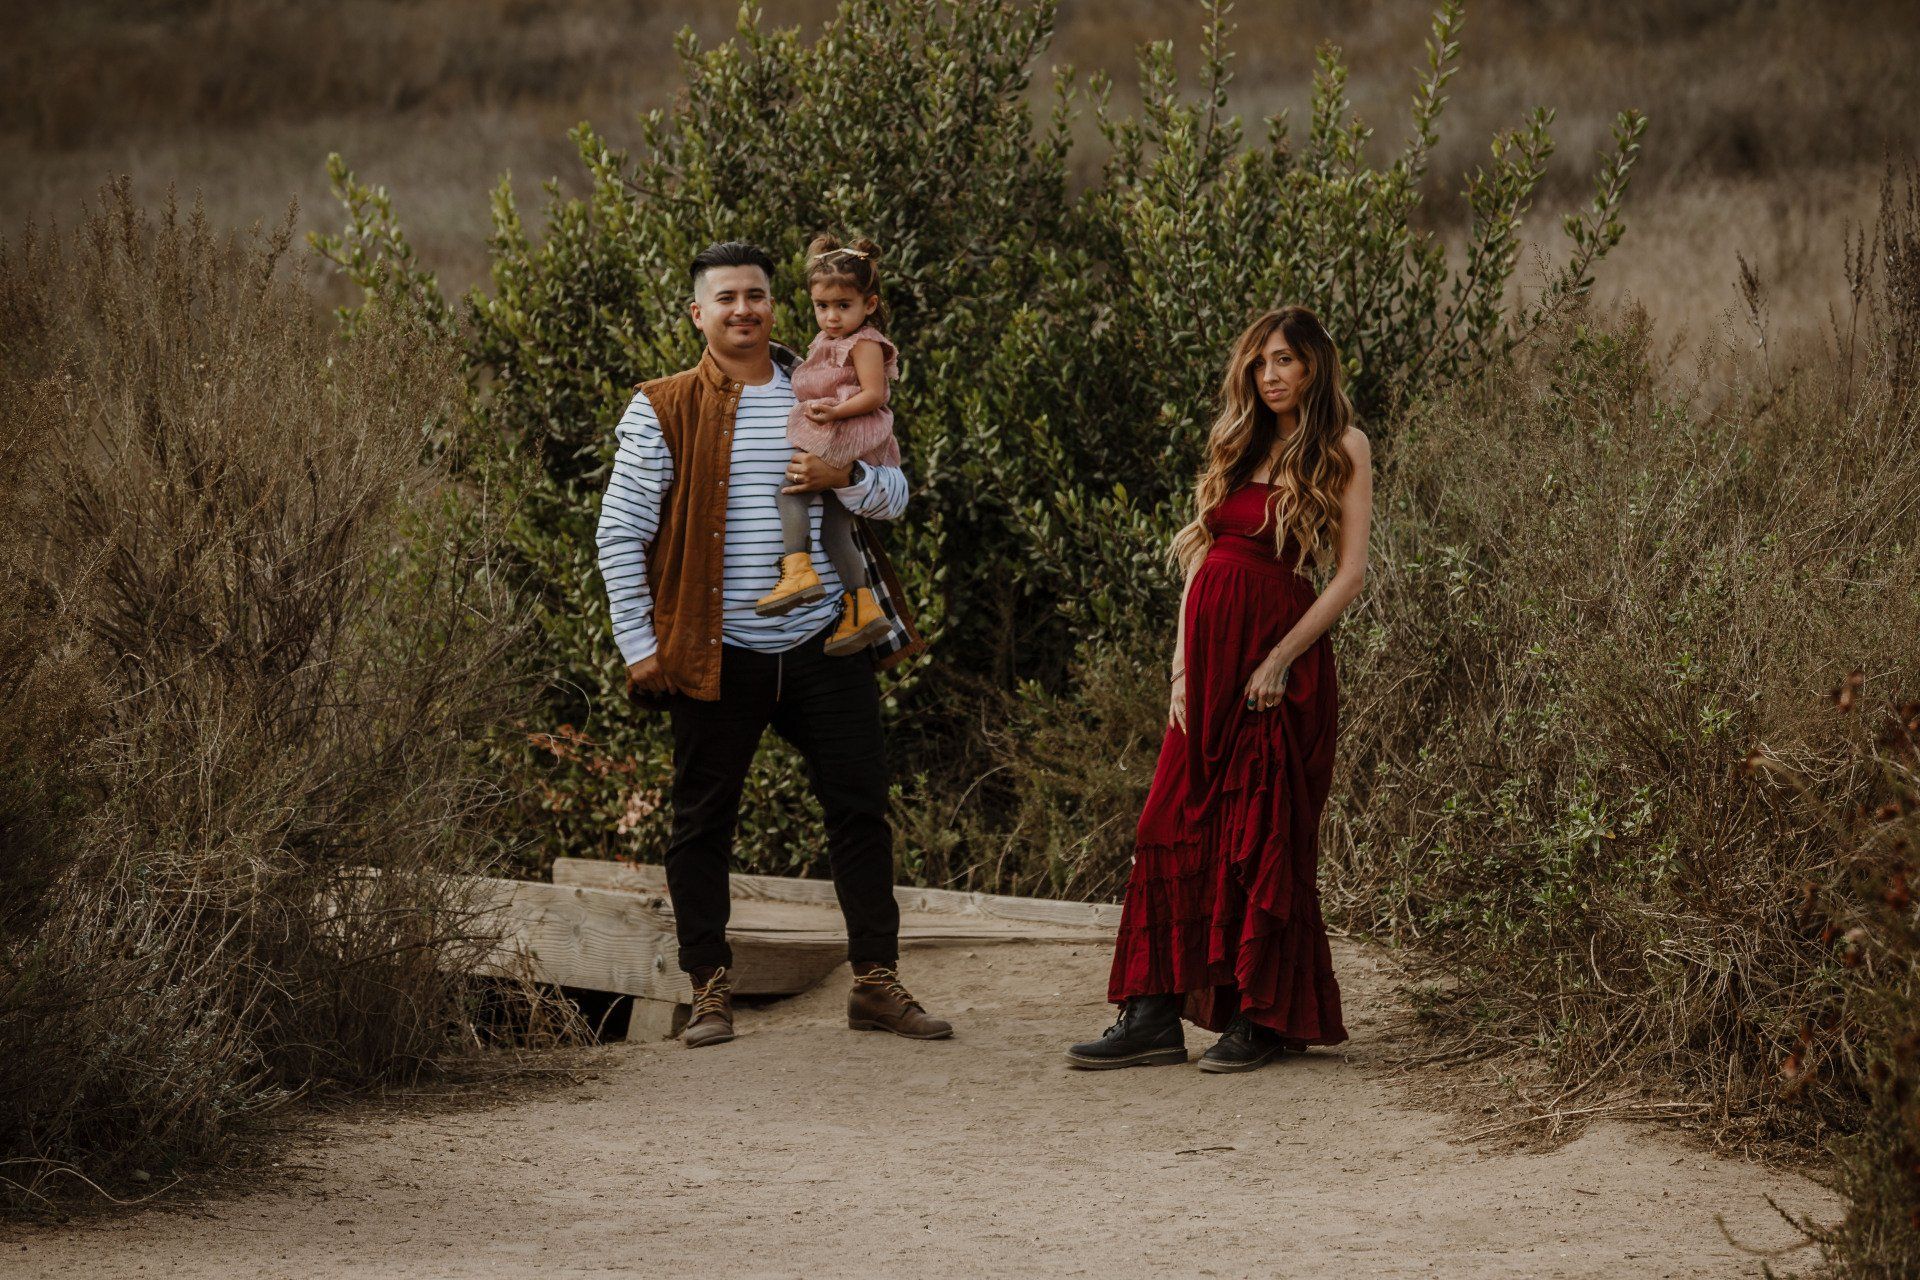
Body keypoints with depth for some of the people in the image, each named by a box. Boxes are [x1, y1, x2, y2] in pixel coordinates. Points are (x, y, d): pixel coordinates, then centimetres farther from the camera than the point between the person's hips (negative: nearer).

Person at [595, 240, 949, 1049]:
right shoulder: (663, 410, 1)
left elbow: (895, 497, 10)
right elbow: (620, 535, 1)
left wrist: (844, 475, -13)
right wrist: (639, 645, -5)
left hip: (824, 646, 2)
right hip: (716, 654, -2)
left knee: (859, 807, 2)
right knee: (704, 820, 3)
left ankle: (876, 983, 10)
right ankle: (710, 988, 12)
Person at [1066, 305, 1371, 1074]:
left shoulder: (1340, 449, 0)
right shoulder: (1236, 446, 16)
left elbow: (1350, 573, -6)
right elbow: (1199, 555, 14)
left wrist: (1281, 658, -13)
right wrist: (1182, 666, 4)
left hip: (1281, 654, -6)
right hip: (1209, 651, 6)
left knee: (1264, 836, -2)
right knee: (1175, 828, 0)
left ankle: (1258, 1018, 5)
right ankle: (1155, 1016, 0)